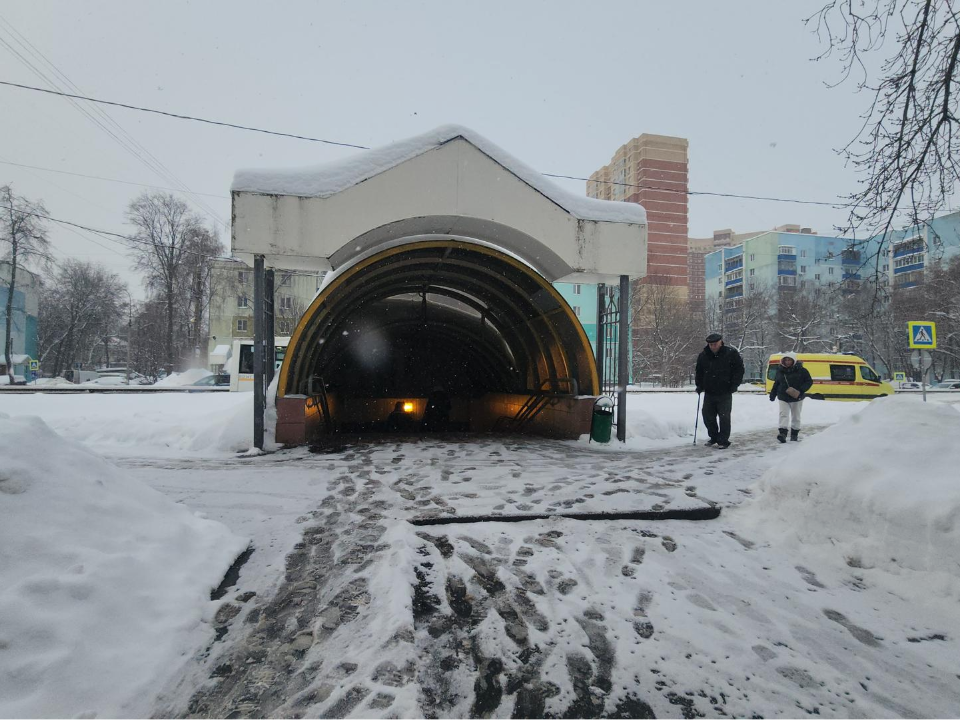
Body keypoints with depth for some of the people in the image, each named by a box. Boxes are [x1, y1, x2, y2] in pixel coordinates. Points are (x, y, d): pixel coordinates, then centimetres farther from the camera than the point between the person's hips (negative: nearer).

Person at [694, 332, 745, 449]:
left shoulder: (731, 353, -6)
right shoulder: (703, 356, 4)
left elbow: (739, 370, -1)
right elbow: (699, 373, 16)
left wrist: (734, 385, -8)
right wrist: (699, 386, 5)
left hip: (725, 393, -4)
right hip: (709, 393, 4)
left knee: (724, 417, -3)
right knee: (708, 416, 8)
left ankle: (723, 441, 7)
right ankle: (714, 437, 26)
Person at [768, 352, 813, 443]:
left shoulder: (801, 370, -7)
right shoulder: (780, 371, 3)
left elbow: (809, 382, -5)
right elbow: (776, 383, 14)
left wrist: (801, 390, -19)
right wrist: (772, 395, 12)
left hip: (797, 398, -1)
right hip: (783, 398, 1)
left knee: (796, 417, 11)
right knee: (784, 414, -13)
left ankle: (795, 433, 24)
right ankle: (782, 433, -22)